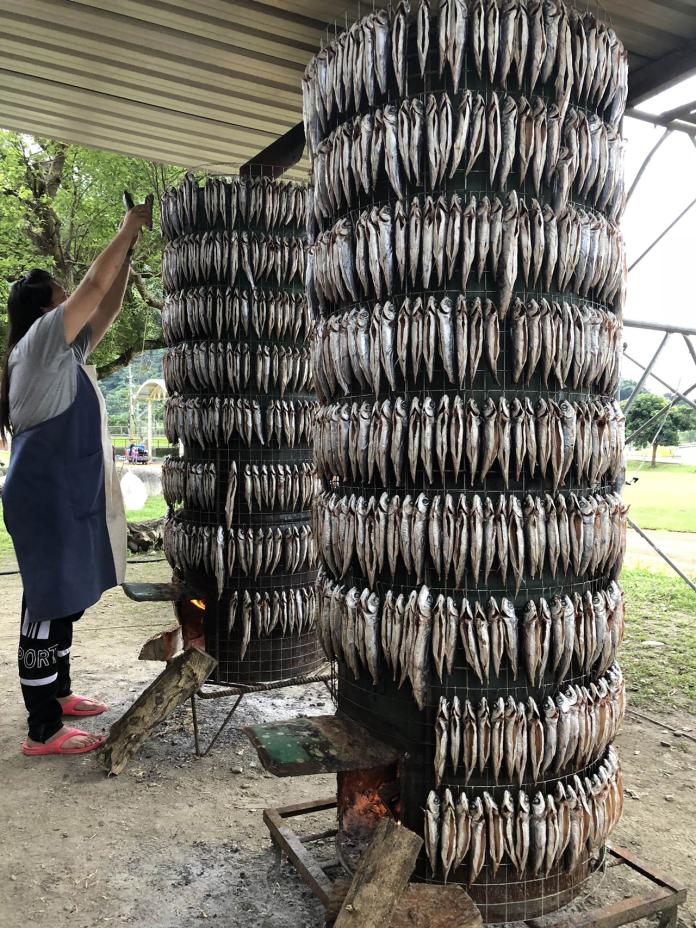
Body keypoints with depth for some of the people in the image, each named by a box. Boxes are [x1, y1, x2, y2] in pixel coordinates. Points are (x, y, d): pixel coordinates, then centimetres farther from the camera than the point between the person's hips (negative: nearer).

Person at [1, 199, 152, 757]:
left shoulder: (64, 351, 18)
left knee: (67, 600, 16)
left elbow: (107, 308, 21)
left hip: (67, 493, 10)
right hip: (47, 495, -10)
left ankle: (57, 693, 29)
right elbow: (95, 286, -10)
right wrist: (129, 229, 1)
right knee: (49, 605, -6)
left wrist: (131, 250, 17)